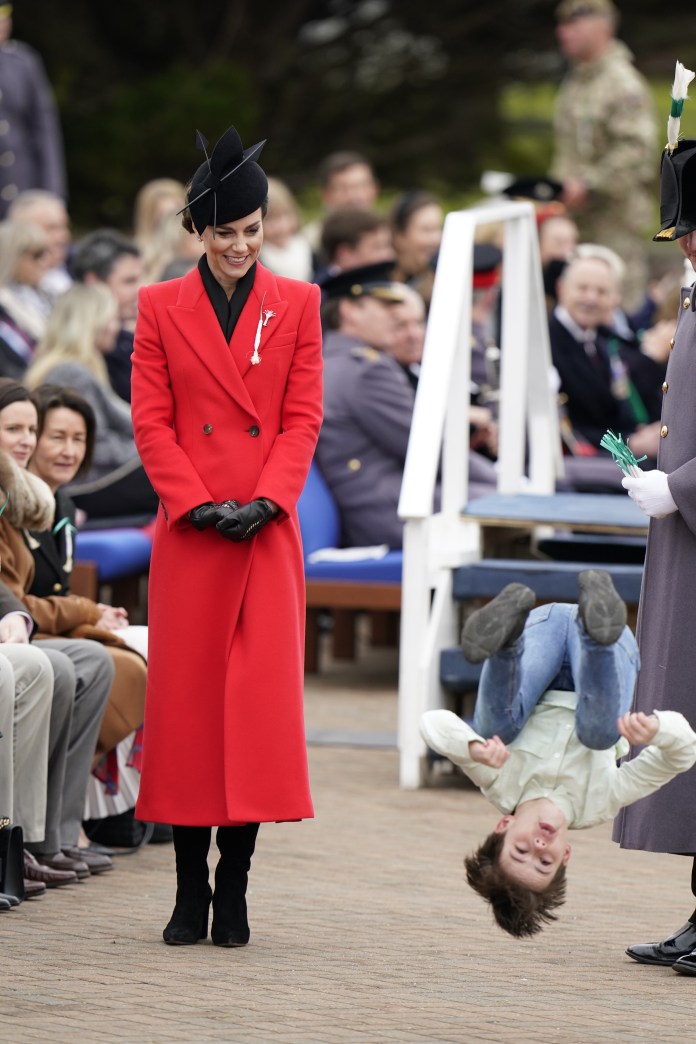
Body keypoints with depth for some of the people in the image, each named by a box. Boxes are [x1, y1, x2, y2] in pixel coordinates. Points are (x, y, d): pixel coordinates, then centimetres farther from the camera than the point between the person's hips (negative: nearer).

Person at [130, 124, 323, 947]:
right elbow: (151, 422, 2)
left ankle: (234, 891, 1)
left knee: (261, 698, -4)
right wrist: (197, 504, -10)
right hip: (188, 535, 0)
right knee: (184, 695, 0)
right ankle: (190, 892, 7)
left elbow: (303, 416, 3)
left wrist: (264, 500, -10)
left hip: (268, 532, 0)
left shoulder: (297, 305, 7)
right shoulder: (161, 308, 6)